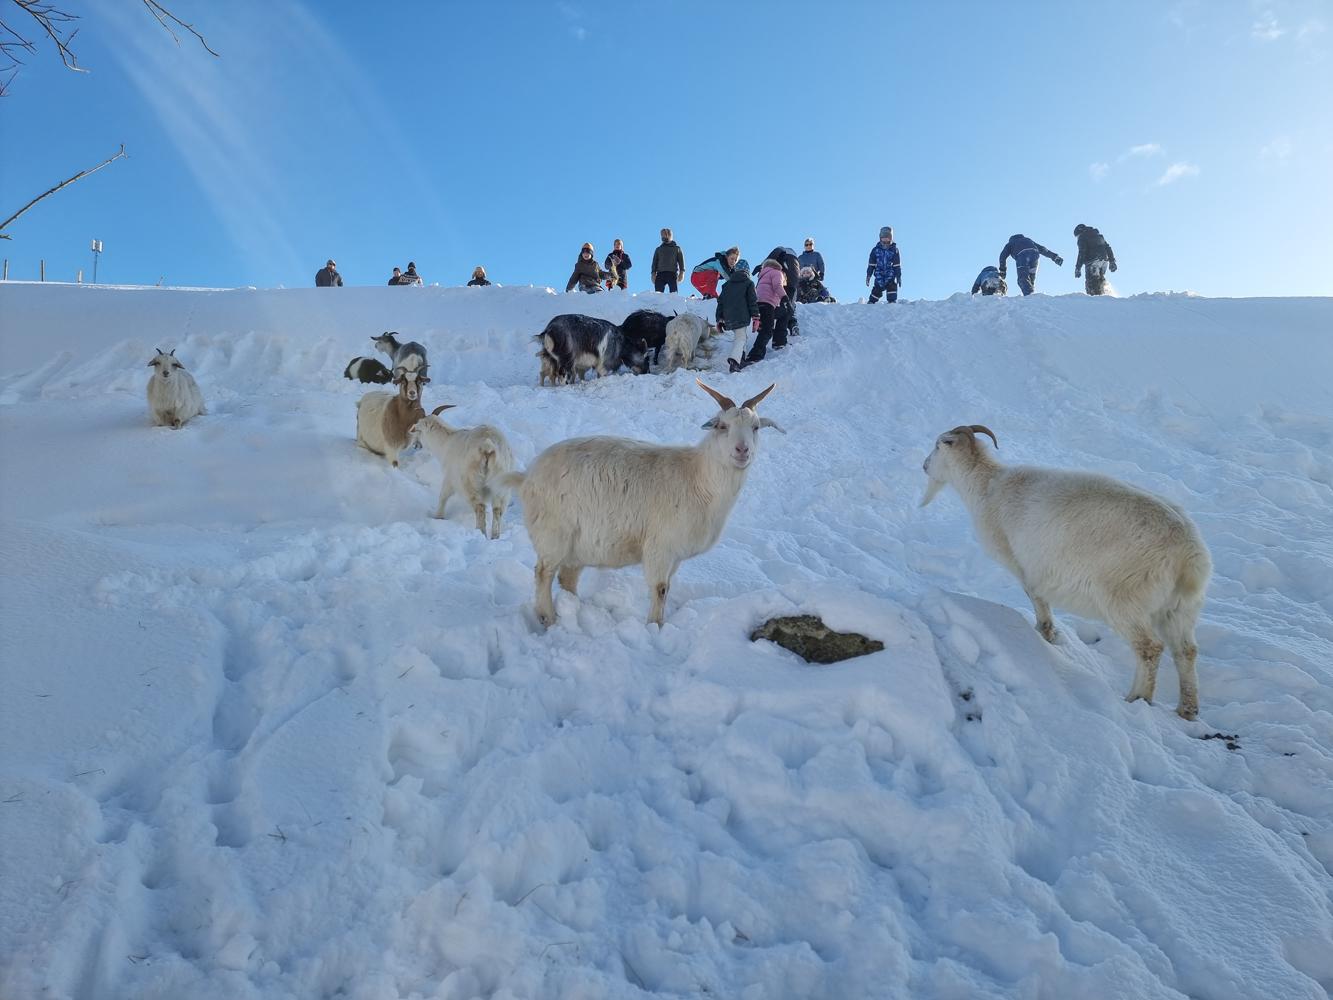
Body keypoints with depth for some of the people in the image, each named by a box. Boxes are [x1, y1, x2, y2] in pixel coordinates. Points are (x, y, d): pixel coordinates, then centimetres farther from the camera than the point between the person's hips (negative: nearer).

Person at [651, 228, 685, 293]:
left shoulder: (677, 249, 20)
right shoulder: (658, 249, 26)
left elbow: (681, 261, 11)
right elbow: (655, 262, 19)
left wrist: (682, 272, -6)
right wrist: (653, 273, 2)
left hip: (672, 274, -1)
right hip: (660, 274, 2)